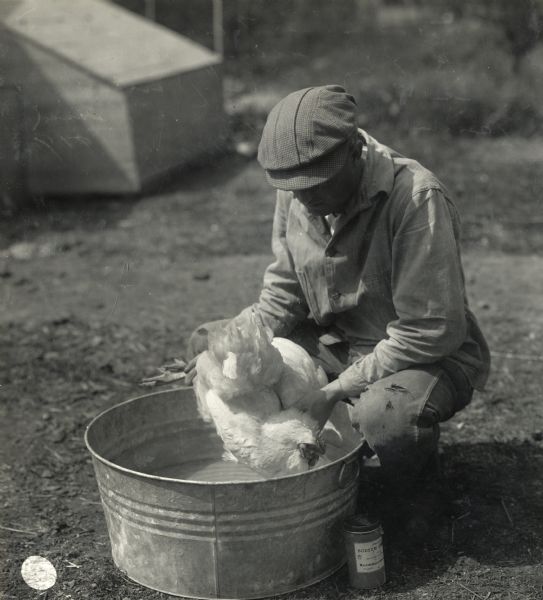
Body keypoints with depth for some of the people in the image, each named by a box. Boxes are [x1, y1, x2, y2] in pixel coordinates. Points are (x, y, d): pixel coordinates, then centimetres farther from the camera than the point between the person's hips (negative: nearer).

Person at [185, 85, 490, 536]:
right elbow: (283, 293, 4)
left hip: (429, 357, -6)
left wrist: (338, 389, -28)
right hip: (335, 342, 7)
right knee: (207, 343, -2)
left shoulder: (417, 198, -28)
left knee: (384, 415, -40)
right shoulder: (297, 192, -7)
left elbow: (431, 330, -27)